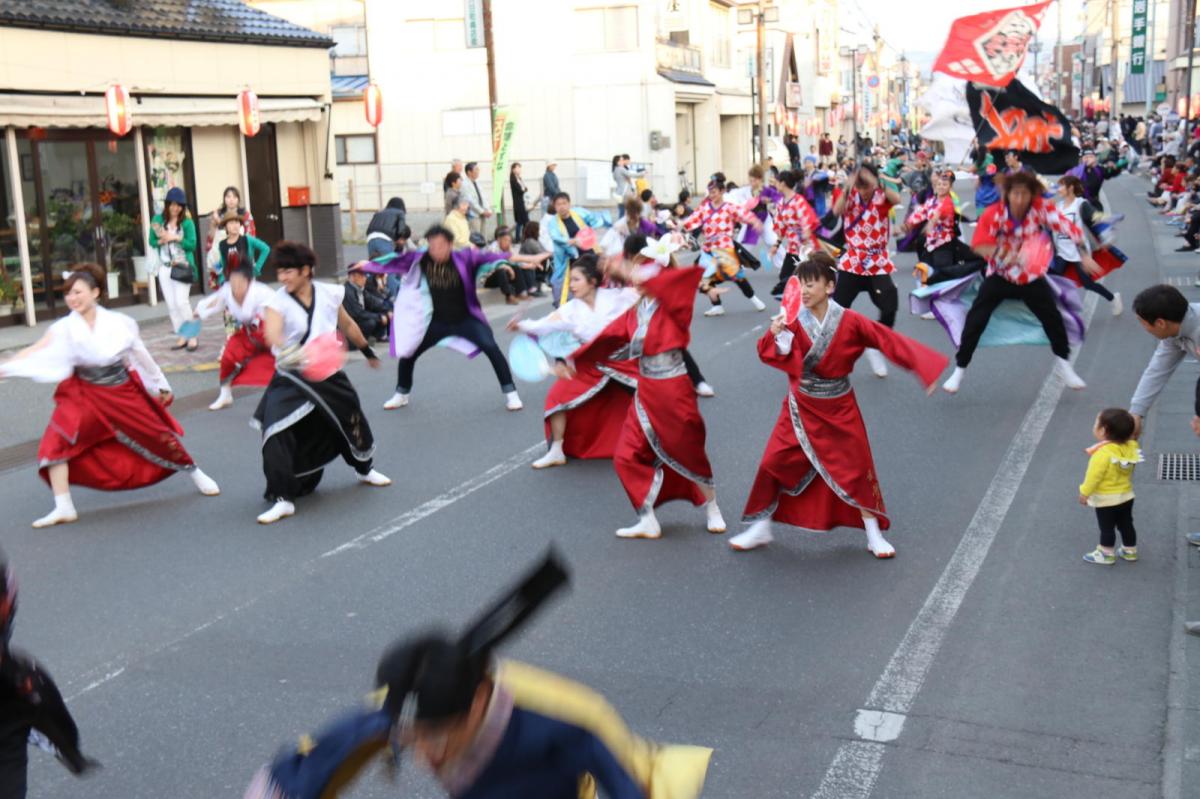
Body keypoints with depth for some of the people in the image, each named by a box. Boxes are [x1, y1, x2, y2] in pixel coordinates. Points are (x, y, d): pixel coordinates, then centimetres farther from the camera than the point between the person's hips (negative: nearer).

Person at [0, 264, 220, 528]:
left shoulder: (120, 323, -12)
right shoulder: (64, 328, -14)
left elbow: (140, 354, 1)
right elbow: (37, 352, -26)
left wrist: (161, 385, 10)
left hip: (124, 392, 0)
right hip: (84, 395, 0)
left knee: (160, 437, 8)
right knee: (54, 443, -17)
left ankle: (196, 474, 34)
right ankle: (63, 508, -7)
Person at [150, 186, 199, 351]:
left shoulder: (187, 222, -6)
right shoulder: (158, 219, 4)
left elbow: (192, 244, -10)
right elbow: (152, 241, 7)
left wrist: (175, 238, -19)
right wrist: (161, 241, -13)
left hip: (182, 267, -4)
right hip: (165, 268, 4)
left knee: (182, 302, -12)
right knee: (171, 304, 5)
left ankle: (192, 336, -4)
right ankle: (182, 336, 12)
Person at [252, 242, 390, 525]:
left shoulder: (329, 294, -6)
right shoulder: (278, 302, -16)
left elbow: (347, 325, 13)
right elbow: (271, 332, -36)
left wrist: (367, 351, 25)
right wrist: (285, 350, -59)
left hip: (330, 376, 3)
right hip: (290, 380, -3)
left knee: (353, 422, 18)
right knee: (275, 435, -21)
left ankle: (364, 470, 50)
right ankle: (283, 499, -11)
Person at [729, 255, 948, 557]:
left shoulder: (849, 321, -14)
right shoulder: (793, 322, -10)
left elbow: (890, 341, -13)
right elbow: (779, 359, -14)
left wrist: (924, 365, -19)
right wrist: (777, 337, -33)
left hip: (839, 409, -1)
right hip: (802, 408, 1)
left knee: (856, 469, 5)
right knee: (774, 463, 2)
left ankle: (874, 535, 22)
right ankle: (760, 529, 20)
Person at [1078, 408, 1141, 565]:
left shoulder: (1103, 453, -29)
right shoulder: (1130, 448, -6)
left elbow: (1094, 475, -24)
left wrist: (1084, 492, -14)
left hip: (1106, 499, -7)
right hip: (1126, 495, 7)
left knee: (1107, 528, 7)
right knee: (1126, 525, 19)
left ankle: (1106, 554, 18)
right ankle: (1130, 551, 31)